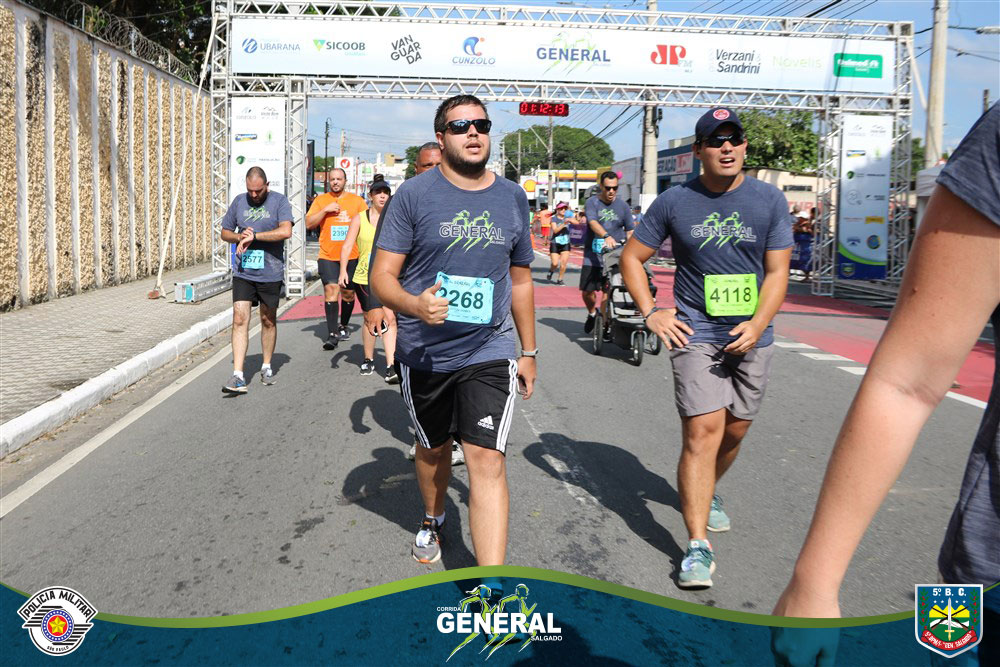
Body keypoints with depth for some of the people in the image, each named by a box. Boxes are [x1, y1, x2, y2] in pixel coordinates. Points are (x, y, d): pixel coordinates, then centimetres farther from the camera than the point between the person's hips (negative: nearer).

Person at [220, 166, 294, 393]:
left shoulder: (279, 201, -3)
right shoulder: (238, 202, 9)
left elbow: (286, 231, -18)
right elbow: (225, 232, 16)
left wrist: (254, 235, -17)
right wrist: (240, 237, -6)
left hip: (270, 273, -2)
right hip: (243, 272, 2)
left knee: (268, 321, 11)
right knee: (239, 320, -8)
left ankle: (267, 367, 29)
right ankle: (238, 376, -10)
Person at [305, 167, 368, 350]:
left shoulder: (357, 200, 8)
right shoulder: (321, 200, 7)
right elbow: (309, 223, 2)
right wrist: (325, 210, -10)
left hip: (351, 256, 2)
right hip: (327, 255, -1)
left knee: (348, 293, 10)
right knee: (331, 289, -14)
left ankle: (343, 325, 33)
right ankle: (332, 334, -15)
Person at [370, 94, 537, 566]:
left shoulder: (512, 198, 6)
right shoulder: (413, 195, -4)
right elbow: (381, 275, -7)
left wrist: (528, 351, 16)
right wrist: (415, 305, -30)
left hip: (489, 353, 1)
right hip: (424, 354, 0)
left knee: (487, 459, -11)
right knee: (433, 448, 20)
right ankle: (432, 521, 51)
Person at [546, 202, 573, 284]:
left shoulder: (567, 217, 4)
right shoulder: (554, 218, -4)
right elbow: (555, 230, -17)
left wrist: (570, 220, -31)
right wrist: (564, 224, -27)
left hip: (566, 243, 3)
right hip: (555, 243, -3)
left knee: (564, 262, -5)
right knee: (555, 263, -6)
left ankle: (560, 279, 10)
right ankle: (551, 271, 28)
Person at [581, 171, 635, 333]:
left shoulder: (622, 206, 10)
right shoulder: (592, 203, 0)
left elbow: (630, 230, 11)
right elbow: (593, 223, -18)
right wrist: (606, 236, -36)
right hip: (592, 256, -1)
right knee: (587, 291, 2)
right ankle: (592, 313, 32)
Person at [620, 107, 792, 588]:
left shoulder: (769, 200, 2)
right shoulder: (675, 202, -2)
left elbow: (777, 272, 1)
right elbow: (631, 258, 7)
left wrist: (757, 325, -13)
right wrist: (651, 313, -4)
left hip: (751, 336, 3)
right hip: (695, 333, -3)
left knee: (734, 430, 14)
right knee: (702, 432, -13)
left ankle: (705, 493, 44)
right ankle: (698, 547, -11)